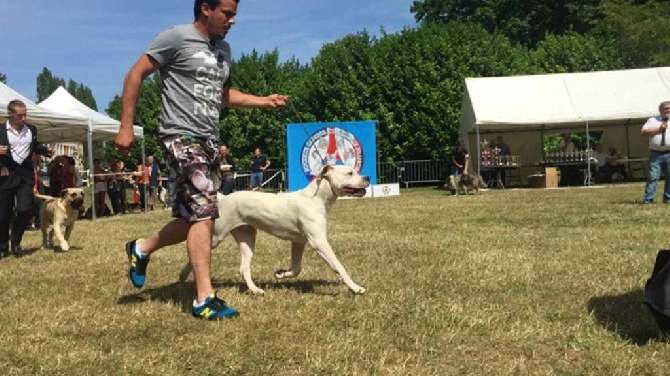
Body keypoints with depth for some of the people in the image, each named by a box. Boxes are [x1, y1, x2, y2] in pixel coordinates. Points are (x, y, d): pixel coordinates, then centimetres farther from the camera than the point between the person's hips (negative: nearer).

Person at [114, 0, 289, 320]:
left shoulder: (223, 49, 15)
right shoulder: (177, 37, -7)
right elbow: (135, 75, -6)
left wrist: (265, 101, 14)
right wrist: (126, 126, -10)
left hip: (209, 141, 9)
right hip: (182, 138, -8)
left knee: (194, 216, 12)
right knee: (203, 212, -14)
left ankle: (141, 249, 34)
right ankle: (204, 299, -9)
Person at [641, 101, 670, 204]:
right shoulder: (652, 120, 7)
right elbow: (643, 132, -4)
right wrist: (659, 129, -9)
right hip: (655, 154, -2)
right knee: (653, 177, -6)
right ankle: (648, 199, -5)